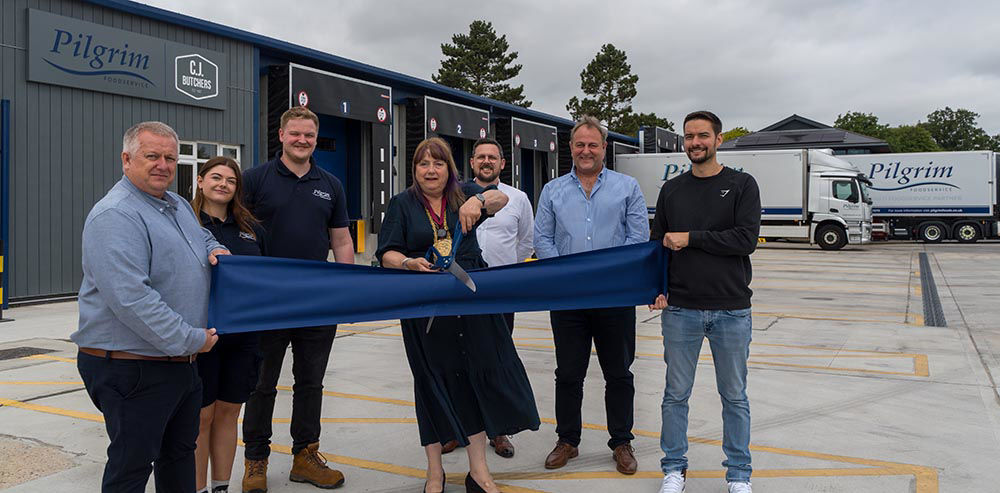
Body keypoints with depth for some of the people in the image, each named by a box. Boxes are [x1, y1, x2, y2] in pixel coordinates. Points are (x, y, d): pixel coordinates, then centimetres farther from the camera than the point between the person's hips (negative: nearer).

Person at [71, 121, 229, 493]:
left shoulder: (178, 205, 11)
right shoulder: (114, 216, -19)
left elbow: (201, 235, 34)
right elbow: (131, 299, -28)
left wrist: (215, 249, 9)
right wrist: (190, 339, -23)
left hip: (182, 361, 9)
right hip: (132, 369, -9)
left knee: (180, 452, 22)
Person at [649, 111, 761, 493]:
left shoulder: (742, 185, -1)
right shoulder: (671, 190, 8)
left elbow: (747, 239, -13)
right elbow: (658, 244, 9)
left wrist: (690, 238, -15)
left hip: (731, 310, -2)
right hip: (680, 309, 2)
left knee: (734, 396, 10)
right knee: (676, 394, 8)